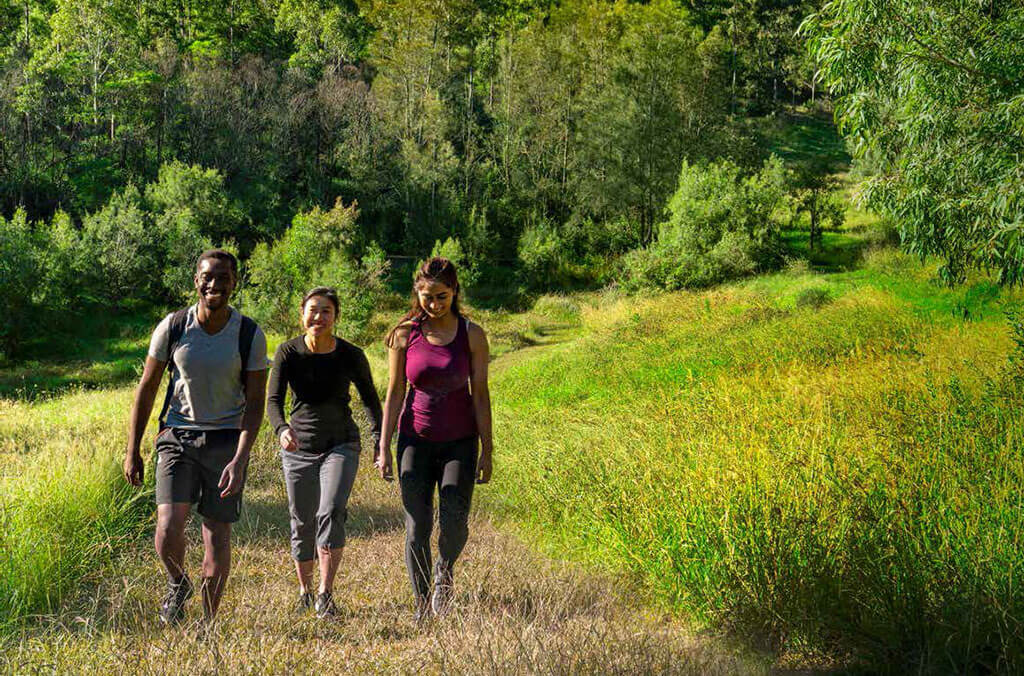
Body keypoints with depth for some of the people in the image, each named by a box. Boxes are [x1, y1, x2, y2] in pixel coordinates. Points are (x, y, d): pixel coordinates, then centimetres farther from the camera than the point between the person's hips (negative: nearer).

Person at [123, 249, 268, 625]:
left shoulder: (250, 336, -7)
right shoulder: (173, 327, -5)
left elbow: (255, 404, -6)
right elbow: (146, 390, 4)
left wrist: (239, 460, -19)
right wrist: (132, 452, 4)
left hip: (226, 439, 0)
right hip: (178, 435, 0)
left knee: (217, 534, 3)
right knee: (168, 527, -16)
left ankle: (209, 622, 20)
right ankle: (177, 585, 17)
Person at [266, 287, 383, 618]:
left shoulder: (351, 356, -9)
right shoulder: (288, 352, -9)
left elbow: (370, 399, 4)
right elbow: (273, 400, -13)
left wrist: (380, 440, -9)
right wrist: (282, 429, -35)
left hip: (341, 445, -1)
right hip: (298, 447, 1)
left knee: (331, 514, -20)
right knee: (302, 522, 9)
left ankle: (326, 594, -15)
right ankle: (304, 589, 30)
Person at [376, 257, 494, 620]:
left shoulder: (472, 335, -3)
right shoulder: (404, 334, -1)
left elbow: (480, 394, 0)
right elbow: (394, 394, 3)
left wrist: (487, 450, -2)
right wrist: (384, 448, 0)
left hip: (460, 441, 0)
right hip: (416, 439, 1)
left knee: (454, 522, -14)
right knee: (417, 528, -3)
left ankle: (444, 572, 19)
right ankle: (422, 607, 12)